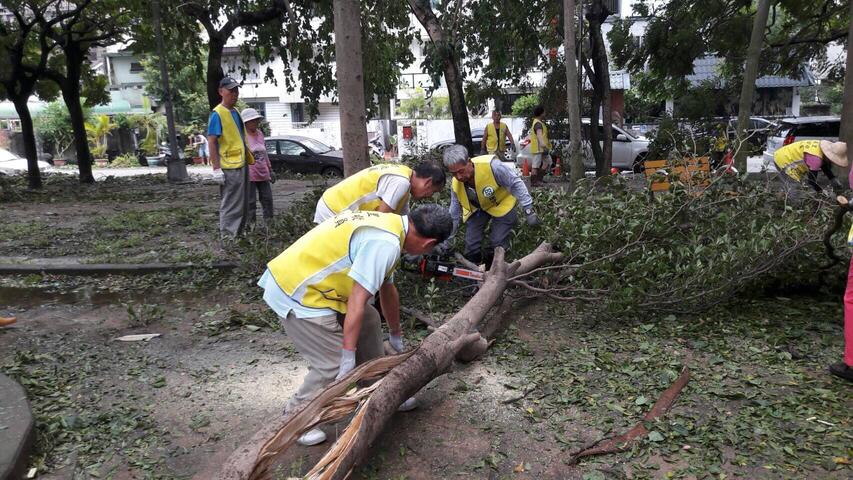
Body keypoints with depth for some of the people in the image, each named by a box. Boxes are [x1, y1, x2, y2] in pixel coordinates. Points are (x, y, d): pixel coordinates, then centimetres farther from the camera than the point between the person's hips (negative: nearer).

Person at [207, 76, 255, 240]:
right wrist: (216, 168, -21)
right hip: (229, 168, -9)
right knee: (230, 205, -5)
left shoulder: (235, 112, 14)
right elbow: (211, 142, -16)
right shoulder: (217, 114, -13)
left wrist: (250, 159, 21)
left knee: (240, 204, 15)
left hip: (240, 165, 9)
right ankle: (227, 237, 2)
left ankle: (237, 235, 26)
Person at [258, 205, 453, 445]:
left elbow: (387, 289, 21)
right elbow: (357, 301, -25)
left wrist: (395, 335, 32)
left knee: (368, 322, 16)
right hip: (295, 294, -10)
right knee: (335, 365, -7)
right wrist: (349, 355, -16)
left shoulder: (390, 223, 9)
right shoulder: (385, 243, -24)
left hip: (306, 279, 10)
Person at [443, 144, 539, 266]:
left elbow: (516, 184, -24)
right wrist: (445, 244, -6)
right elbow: (453, 217, -6)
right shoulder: (455, 185, -21)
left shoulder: (490, 165, -38)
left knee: (497, 245, -10)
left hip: (502, 204, -3)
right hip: (477, 208, 3)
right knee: (471, 246, -4)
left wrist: (529, 211, -27)